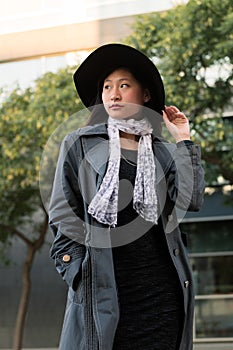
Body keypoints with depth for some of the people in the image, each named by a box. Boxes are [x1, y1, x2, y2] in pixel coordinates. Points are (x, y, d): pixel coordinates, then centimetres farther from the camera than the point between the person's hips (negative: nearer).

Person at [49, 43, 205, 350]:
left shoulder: (161, 151, 13)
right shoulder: (79, 144, 8)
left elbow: (191, 200, -2)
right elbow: (64, 217, 4)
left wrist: (183, 141, 2)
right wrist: (78, 278, -5)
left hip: (161, 286, 2)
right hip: (102, 285, -2)